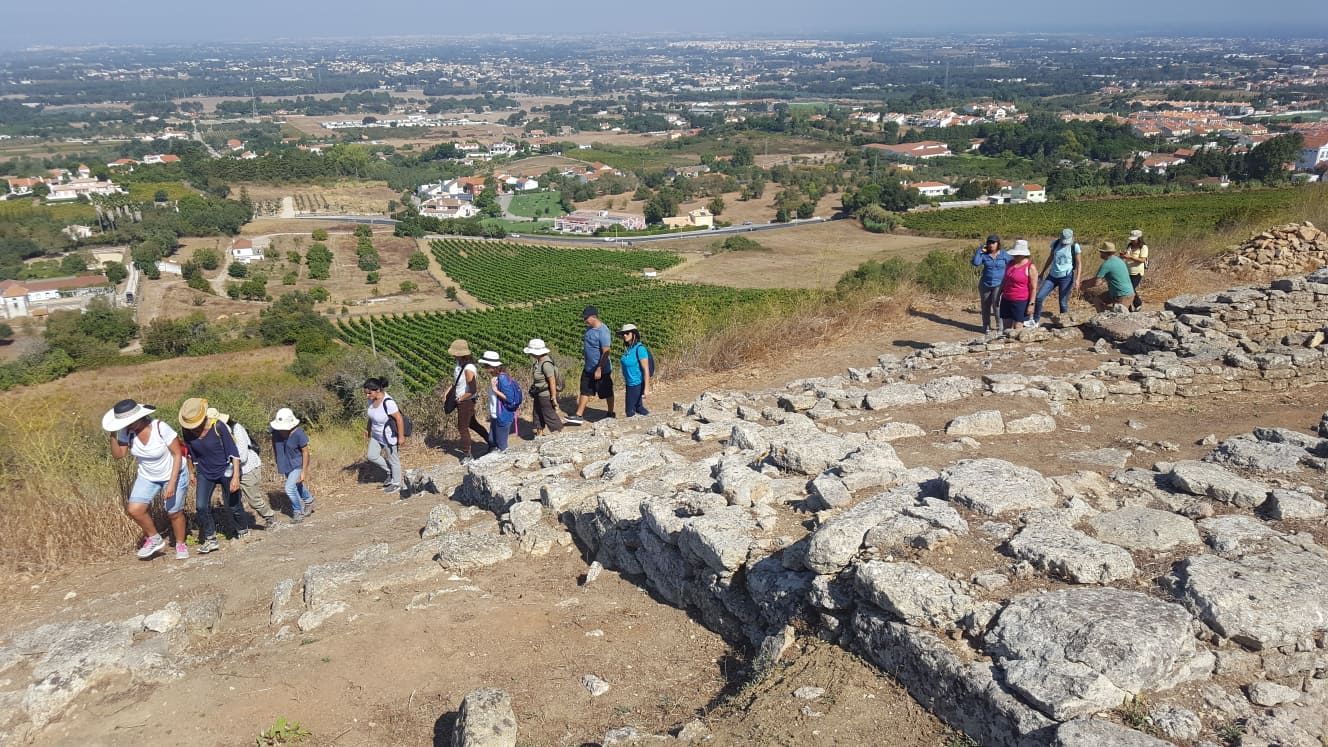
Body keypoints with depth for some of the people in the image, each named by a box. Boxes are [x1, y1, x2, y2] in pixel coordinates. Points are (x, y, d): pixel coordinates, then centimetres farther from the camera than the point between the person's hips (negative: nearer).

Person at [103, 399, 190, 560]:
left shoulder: (161, 428, -30)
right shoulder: (127, 432, -16)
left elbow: (177, 454, -22)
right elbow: (118, 455, -16)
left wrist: (172, 483, -25)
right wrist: (113, 435, -30)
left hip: (173, 474, -4)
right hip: (147, 476, 4)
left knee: (174, 512, 3)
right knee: (134, 510, -11)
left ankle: (180, 544, 30)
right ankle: (155, 539, 14)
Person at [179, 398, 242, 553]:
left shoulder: (218, 427, -26)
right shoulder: (187, 430, -13)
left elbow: (233, 453, -20)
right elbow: (190, 452, 7)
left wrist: (236, 477, -24)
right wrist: (191, 472, 15)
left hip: (225, 470, -4)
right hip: (205, 472, 4)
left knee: (232, 504, 8)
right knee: (201, 506, -9)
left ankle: (242, 531, 33)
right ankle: (211, 540, 5)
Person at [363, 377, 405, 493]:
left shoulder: (388, 402, -34)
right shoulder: (372, 399, -9)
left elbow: (399, 418, -28)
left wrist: (401, 437, -22)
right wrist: (368, 428, 18)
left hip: (390, 436, -8)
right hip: (377, 435, 8)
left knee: (393, 460, 12)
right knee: (371, 456, 14)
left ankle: (396, 484, 33)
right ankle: (390, 472, 35)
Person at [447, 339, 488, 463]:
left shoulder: (468, 369, -29)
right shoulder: (459, 363, -2)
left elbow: (472, 390, -29)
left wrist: (460, 399, -17)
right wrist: (450, 391, 4)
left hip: (466, 402, -9)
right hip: (461, 400, 9)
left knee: (462, 428, 6)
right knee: (472, 424, 23)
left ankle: (467, 456, 21)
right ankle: (491, 442, 38)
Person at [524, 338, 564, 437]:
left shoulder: (546, 364, -27)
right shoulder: (538, 361, 2)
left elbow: (552, 382, -26)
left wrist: (554, 398, -22)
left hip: (546, 396, -10)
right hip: (539, 395, 10)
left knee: (550, 416, 3)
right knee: (537, 415, 20)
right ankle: (539, 435, 34)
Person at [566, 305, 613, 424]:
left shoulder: (603, 331, -24)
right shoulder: (589, 328, 3)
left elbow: (606, 352, -26)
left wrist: (599, 369, -26)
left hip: (602, 369, -9)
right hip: (588, 368, 9)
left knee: (607, 393, 9)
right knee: (585, 391, 11)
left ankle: (611, 414, 25)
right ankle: (579, 416, 16)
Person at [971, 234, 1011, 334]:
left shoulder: (1005, 255, -2)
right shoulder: (984, 255, 2)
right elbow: (975, 263, -14)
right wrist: (979, 250, -11)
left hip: (999, 284, -3)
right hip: (985, 284, 3)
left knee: (997, 305, -16)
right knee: (985, 306, 10)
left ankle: (1001, 327, -6)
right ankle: (986, 327, 23)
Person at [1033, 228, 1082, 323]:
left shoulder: (1075, 246, -6)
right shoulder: (1055, 243, 3)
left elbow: (1079, 264, -2)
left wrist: (1077, 279, -11)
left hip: (1066, 277, -4)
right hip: (1052, 276, 4)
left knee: (1063, 302, 1)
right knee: (1039, 297, -3)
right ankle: (1035, 321, 10)